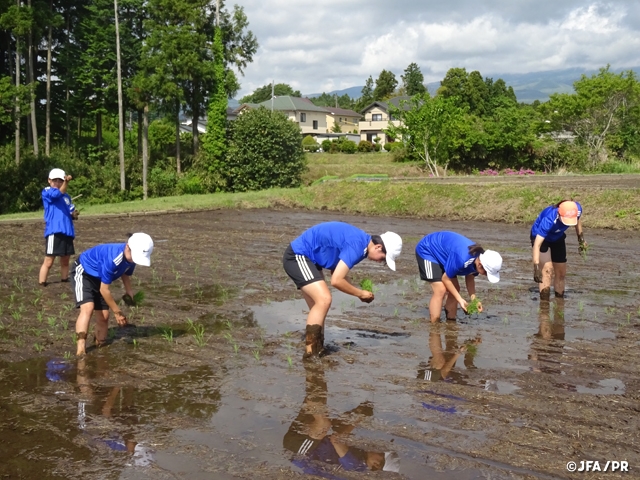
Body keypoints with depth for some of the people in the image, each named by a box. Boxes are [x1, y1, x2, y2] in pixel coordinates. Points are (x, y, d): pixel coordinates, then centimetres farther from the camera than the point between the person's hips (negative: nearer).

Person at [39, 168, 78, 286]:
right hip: (54, 232, -7)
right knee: (49, 261, -6)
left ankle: (65, 281, 28)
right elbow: (58, 193, -25)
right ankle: (41, 285, -2)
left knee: (65, 260, 16)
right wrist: (66, 182, -41)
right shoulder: (46, 192, -4)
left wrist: (74, 215, 1)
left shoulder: (67, 196, 16)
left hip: (67, 232, 7)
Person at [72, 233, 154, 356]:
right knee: (88, 307, -28)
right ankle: (81, 349, -32)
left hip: (98, 278, 8)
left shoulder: (131, 257, -15)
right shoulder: (112, 259, -38)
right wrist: (117, 311, -19)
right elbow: (104, 289, -28)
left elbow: (125, 273, 9)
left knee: (103, 316, 3)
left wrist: (129, 291, -8)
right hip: (83, 272, -8)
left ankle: (100, 346, 20)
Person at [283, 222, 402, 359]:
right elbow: (336, 280, -26)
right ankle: (310, 353, -17)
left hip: (307, 257, 11)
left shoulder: (360, 241, 7)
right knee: (324, 299, -20)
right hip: (298, 256, -11)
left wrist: (359, 292, 2)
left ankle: (317, 350, 12)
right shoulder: (357, 245, -24)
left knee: (319, 306, 8)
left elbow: (337, 273, 13)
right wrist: (360, 293, -11)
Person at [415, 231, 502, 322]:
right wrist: (460, 299, -22)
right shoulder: (462, 259, -39)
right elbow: (445, 278, -25)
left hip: (442, 253, 8)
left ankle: (451, 321, 14)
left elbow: (470, 278, 1)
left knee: (455, 289, 4)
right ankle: (433, 324, -12)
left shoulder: (478, 259, -15)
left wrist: (473, 298, -13)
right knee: (440, 290, -18)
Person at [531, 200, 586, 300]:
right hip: (540, 237, -5)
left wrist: (581, 239, 7)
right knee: (547, 269, -21)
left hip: (558, 238, 6)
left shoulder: (577, 209, -28)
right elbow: (537, 245, -43)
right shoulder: (548, 220, -43)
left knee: (561, 273, 10)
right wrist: (536, 267, -47)